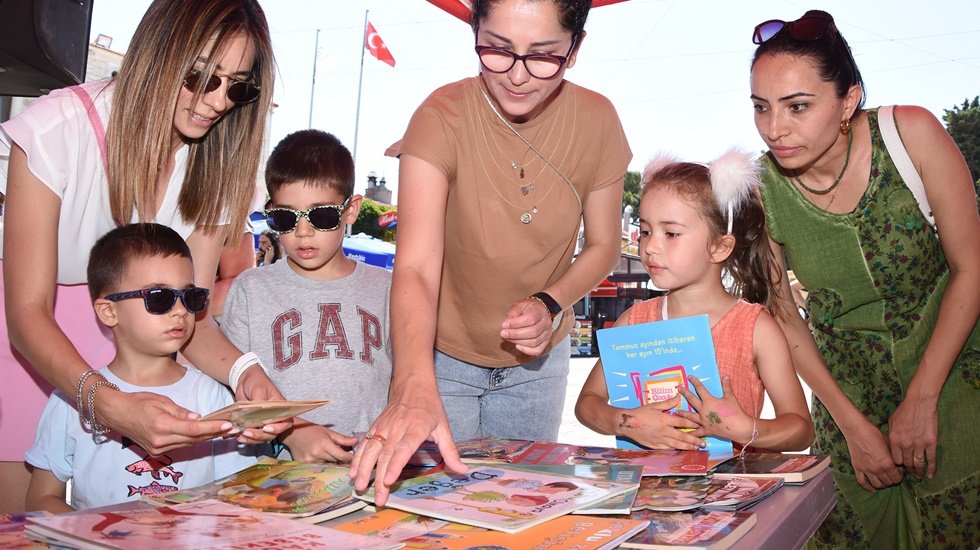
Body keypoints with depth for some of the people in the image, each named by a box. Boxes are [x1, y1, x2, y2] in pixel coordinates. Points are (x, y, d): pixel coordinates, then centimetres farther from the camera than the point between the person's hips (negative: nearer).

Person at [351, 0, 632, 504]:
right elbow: (415, 268, -36)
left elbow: (602, 246, -1)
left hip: (538, 359, 3)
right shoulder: (442, 117, -25)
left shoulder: (597, 121, -15)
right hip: (444, 354, -3)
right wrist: (414, 387, -52)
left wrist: (551, 304, -20)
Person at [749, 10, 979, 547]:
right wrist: (852, 423, -6)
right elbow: (784, 317, -4)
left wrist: (921, 399, -13)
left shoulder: (912, 134, -20)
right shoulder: (756, 191, -17)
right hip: (844, 378, 1)